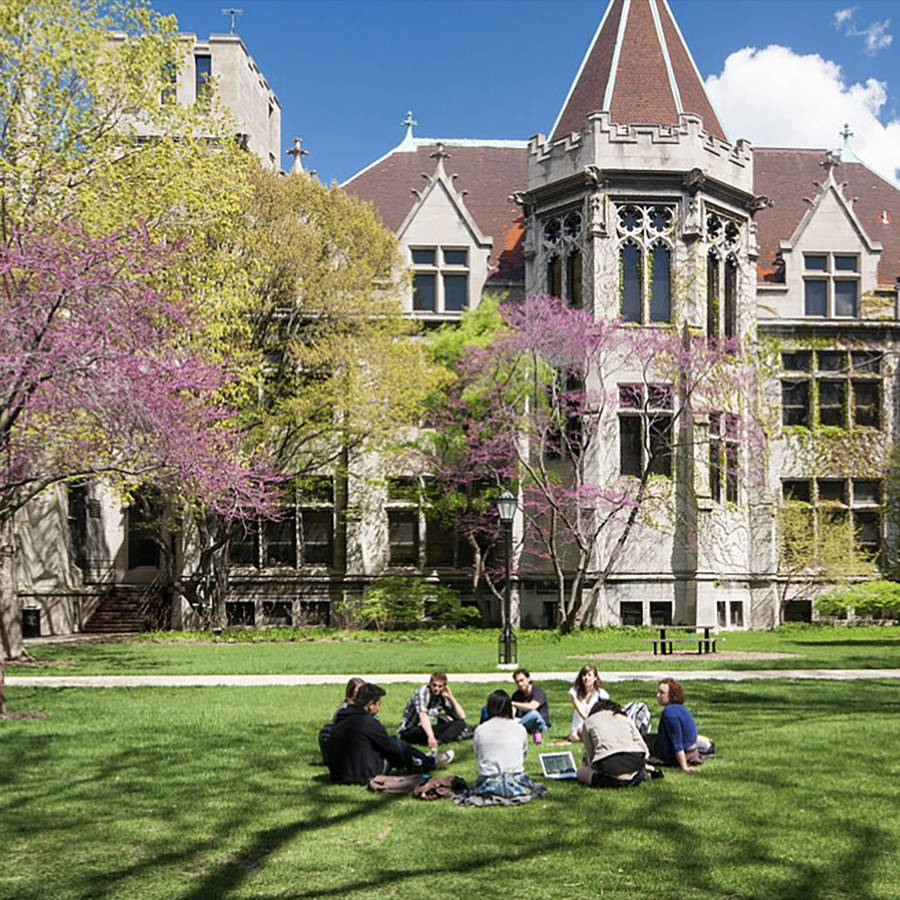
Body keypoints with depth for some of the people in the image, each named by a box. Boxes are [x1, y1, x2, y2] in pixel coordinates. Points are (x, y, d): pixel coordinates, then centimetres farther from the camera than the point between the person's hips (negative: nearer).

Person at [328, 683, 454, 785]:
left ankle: (422, 760, 42)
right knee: (399, 746, 9)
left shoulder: (340, 719, 5)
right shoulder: (367, 721, -19)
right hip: (363, 776, -8)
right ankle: (431, 763, 29)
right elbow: (391, 745, -5)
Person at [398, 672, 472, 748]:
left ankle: (439, 739, -32)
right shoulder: (422, 692, -18)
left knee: (460, 724, -11)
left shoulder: (443, 696, 1)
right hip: (410, 731, -6)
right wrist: (431, 736, -49)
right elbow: (423, 716, -35)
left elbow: (461, 716, -3)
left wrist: (451, 697, -11)